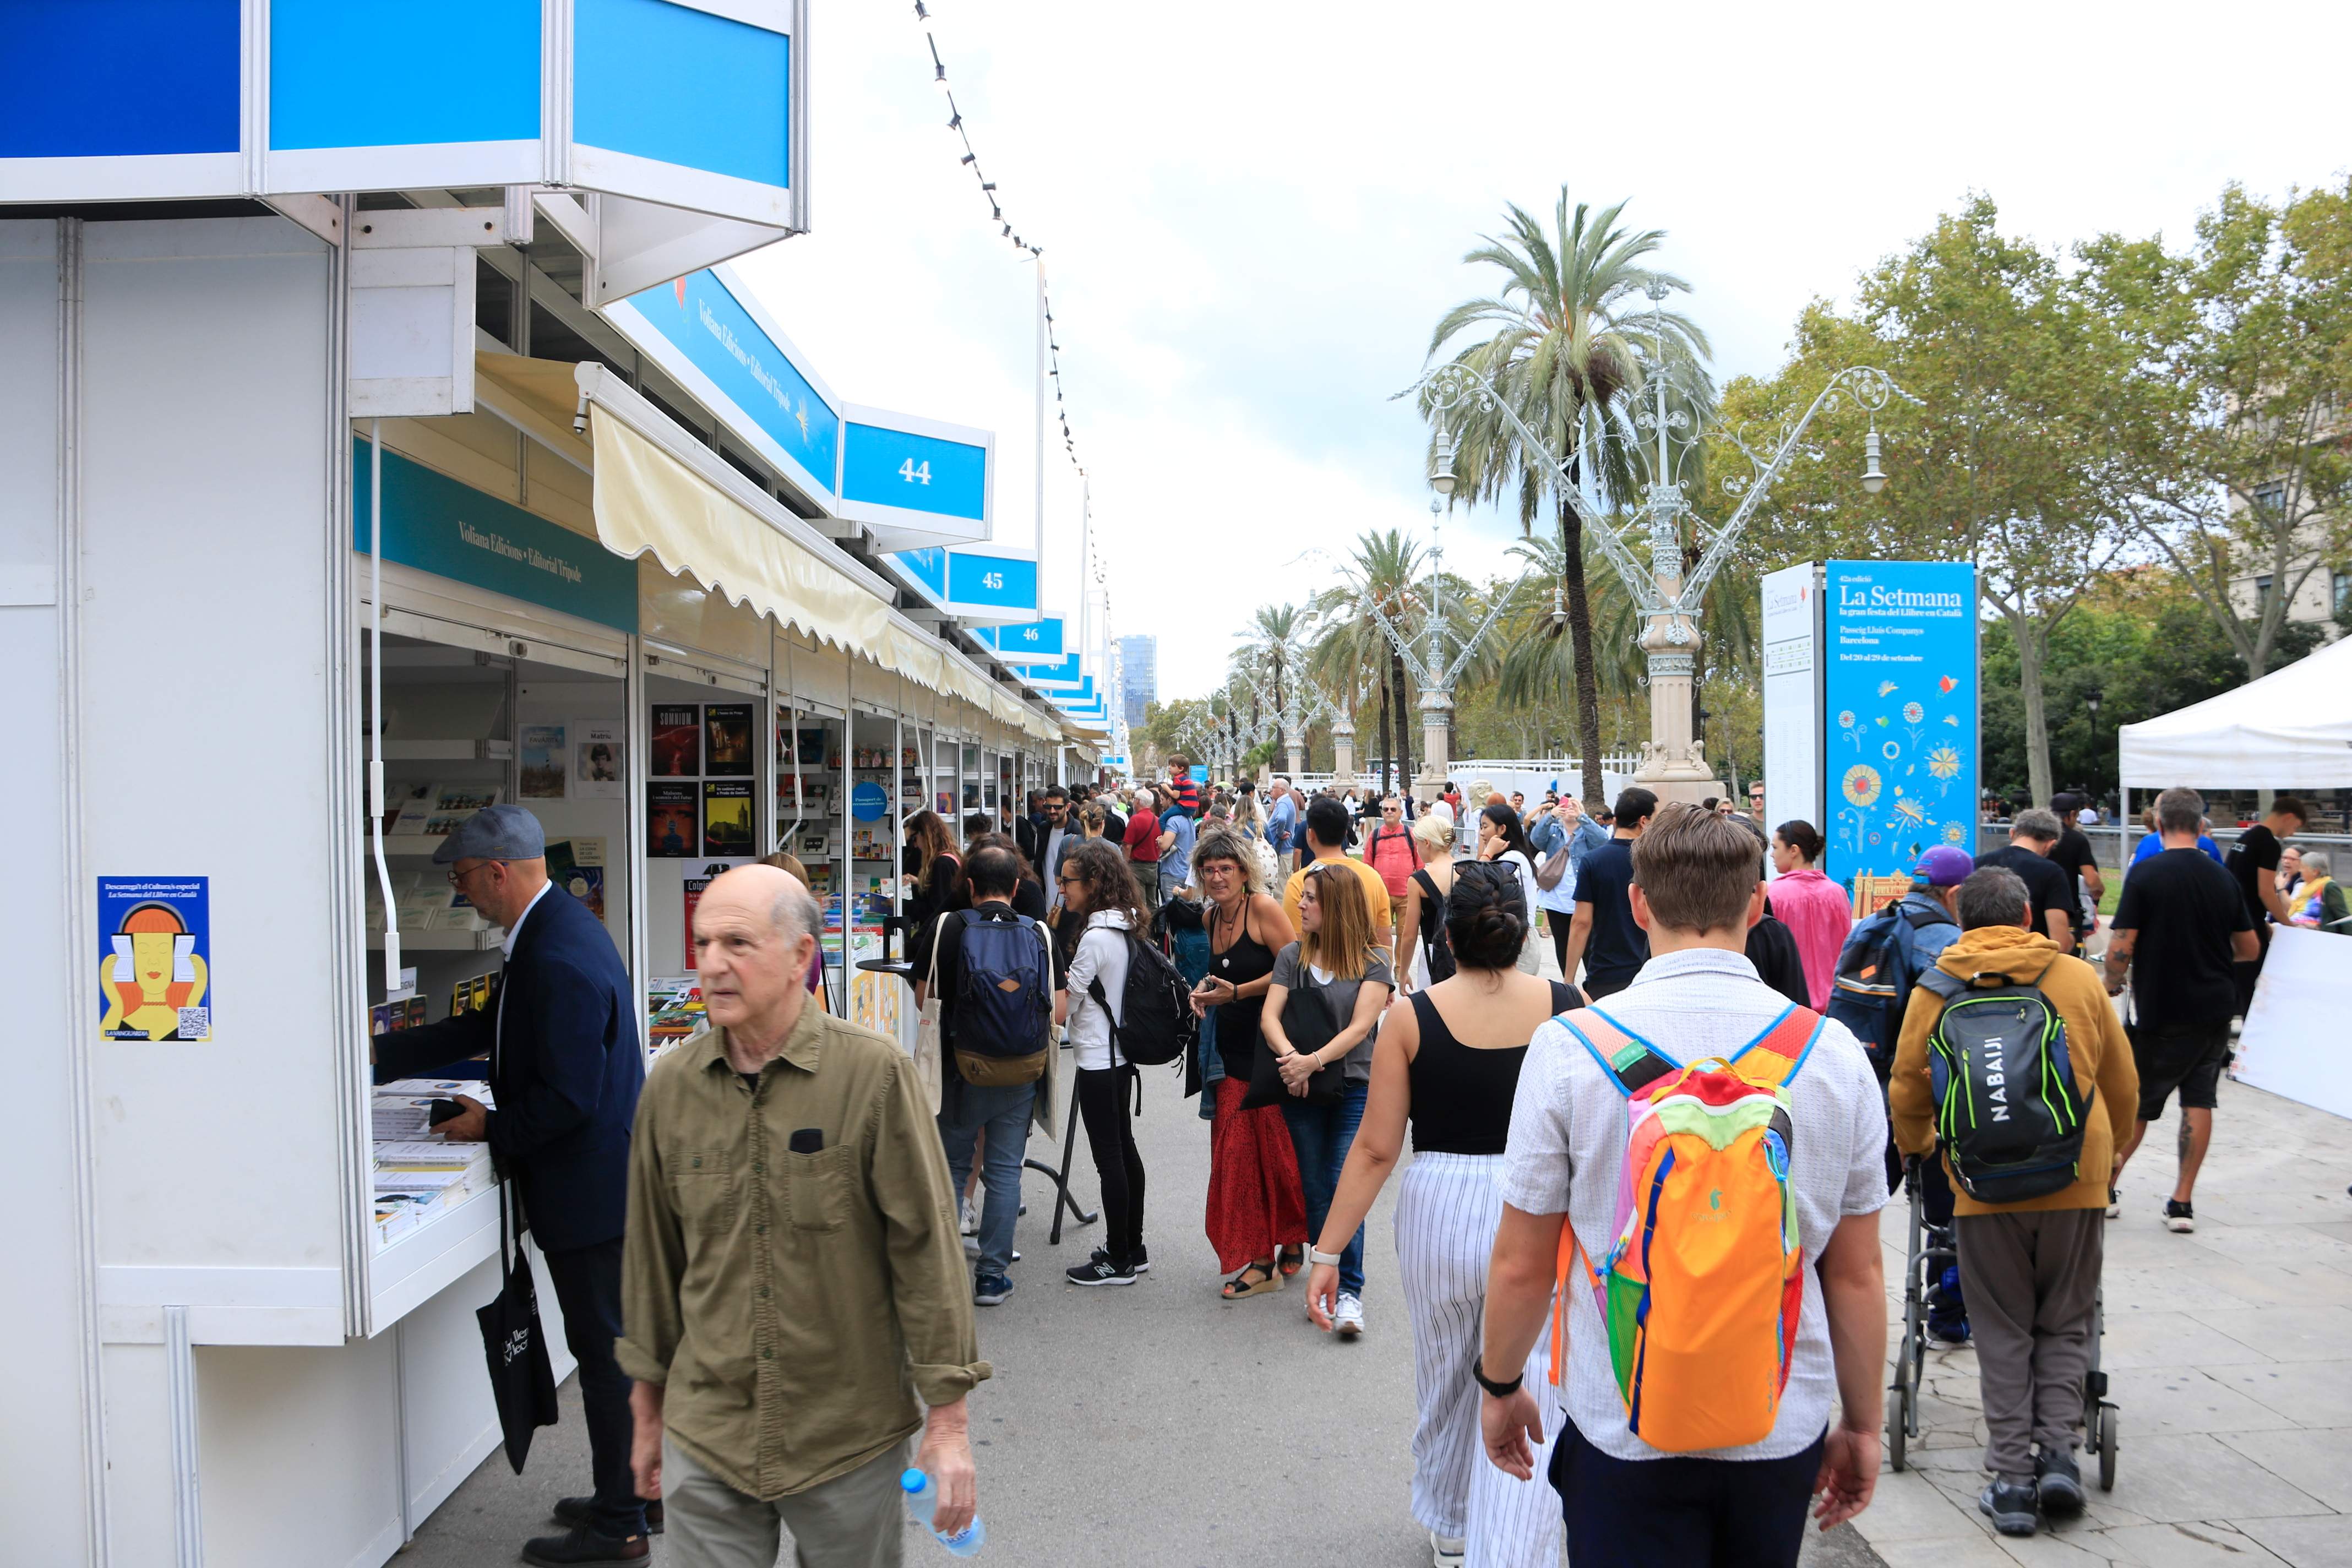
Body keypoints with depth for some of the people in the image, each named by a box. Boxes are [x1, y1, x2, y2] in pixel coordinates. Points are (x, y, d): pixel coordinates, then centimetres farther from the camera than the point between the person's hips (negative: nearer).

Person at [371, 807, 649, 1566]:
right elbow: (489, 1027, 18)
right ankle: (639, 1487, 34)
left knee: (606, 1350, 3)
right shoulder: (556, 928, 8)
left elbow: (566, 1099, -26)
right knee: (617, 1341, 20)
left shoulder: (560, 959, -25)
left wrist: (490, 1128, -10)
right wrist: (380, 1058, 17)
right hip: (604, 1178, 10)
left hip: (587, 1188, -10)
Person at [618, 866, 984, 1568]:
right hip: (705, 1438, 3)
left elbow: (926, 1245, -11)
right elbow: (653, 1257, 10)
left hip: (852, 1437, -2)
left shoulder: (875, 1073, -13)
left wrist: (948, 1420, -10)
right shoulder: (669, 1086, -1)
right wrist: (649, 1409, 15)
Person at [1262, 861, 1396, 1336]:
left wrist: (1315, 1060, -24)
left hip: (1354, 1088, -3)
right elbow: (1270, 1016, -2)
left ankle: (1350, 1291, -2)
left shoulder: (1373, 962, -2)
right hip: (1300, 1089, 3)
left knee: (1344, 1187, -10)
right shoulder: (1292, 956, 7)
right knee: (1315, 1191, 10)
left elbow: (1360, 1026, -11)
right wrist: (1290, 1056, -21)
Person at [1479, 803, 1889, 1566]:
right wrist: (1863, 1424, 14)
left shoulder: (1568, 1046, -14)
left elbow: (1521, 1263, -7)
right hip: (1785, 1431, 3)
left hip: (1624, 1432, -3)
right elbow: (1859, 1274, 0)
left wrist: (1500, 1386, 10)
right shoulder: (1833, 1052, -8)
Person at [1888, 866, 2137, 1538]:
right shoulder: (2079, 979, 4)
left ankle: (2012, 1477, 8)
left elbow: (1907, 1092, 6)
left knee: (2003, 1333, 10)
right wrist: (2108, 1157, 29)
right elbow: (2124, 1087, 12)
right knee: (2065, 1324, 17)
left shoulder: (1935, 990, 1)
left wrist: (1917, 1149, 26)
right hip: (2076, 1181, 1)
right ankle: (2058, 1450, 5)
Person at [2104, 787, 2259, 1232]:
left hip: (2161, 1012, -3)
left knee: (2136, 1101, 9)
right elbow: (2250, 950, 11)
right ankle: (2183, 1202, 8)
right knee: (2199, 1100, 7)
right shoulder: (2225, 879, 1)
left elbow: (2121, 947, -16)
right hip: (2216, 1009, 3)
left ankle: (2106, 1185, 20)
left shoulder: (2146, 875, -13)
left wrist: (2113, 983, 3)